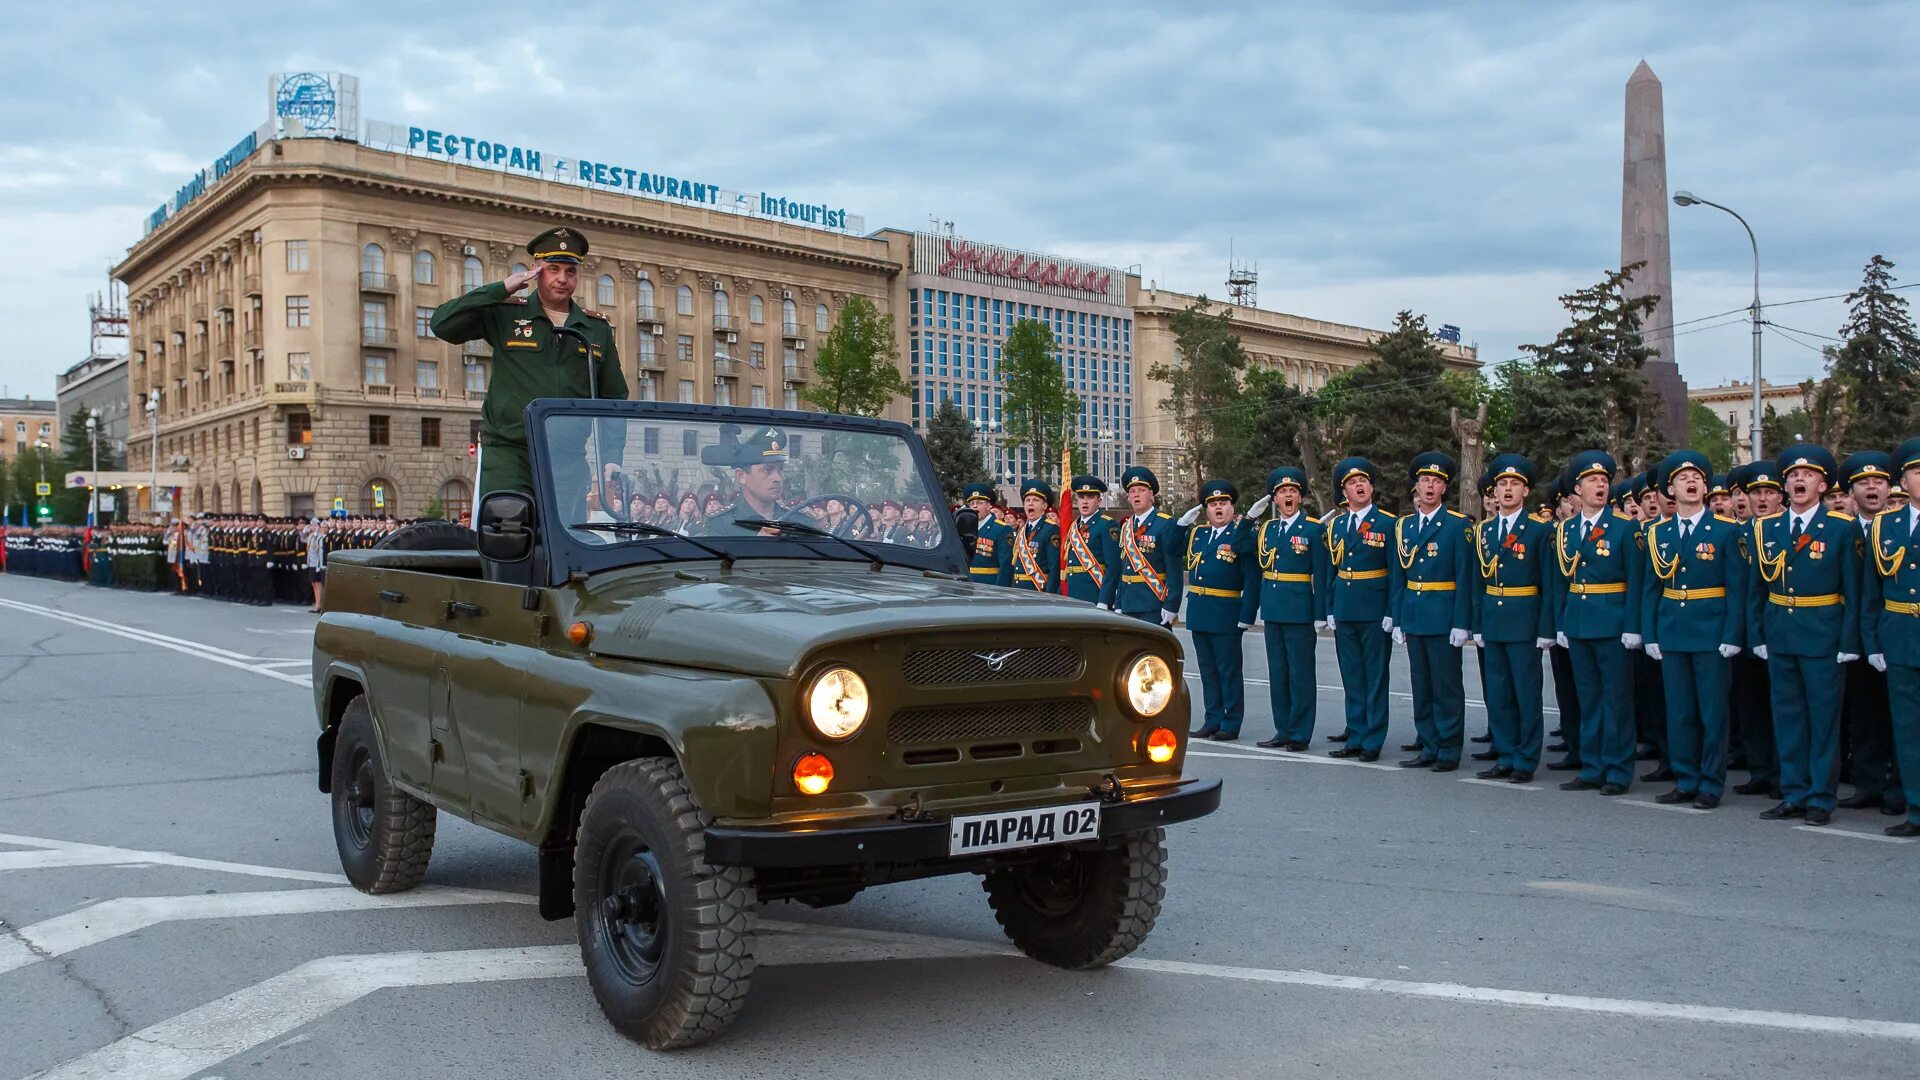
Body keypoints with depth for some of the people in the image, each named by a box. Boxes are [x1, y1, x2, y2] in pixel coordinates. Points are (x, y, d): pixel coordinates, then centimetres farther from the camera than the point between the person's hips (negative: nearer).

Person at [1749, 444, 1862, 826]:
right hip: (1779, 634, 4)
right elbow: (1756, 589, 10)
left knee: (1824, 716, 1)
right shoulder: (1766, 528, 7)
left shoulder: (1842, 529, -3)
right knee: (1787, 715, 9)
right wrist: (1757, 636, 5)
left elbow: (1853, 590, -4)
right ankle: (1793, 793, 18)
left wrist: (1848, 643, -9)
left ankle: (1821, 798, 9)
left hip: (1822, 635, -4)